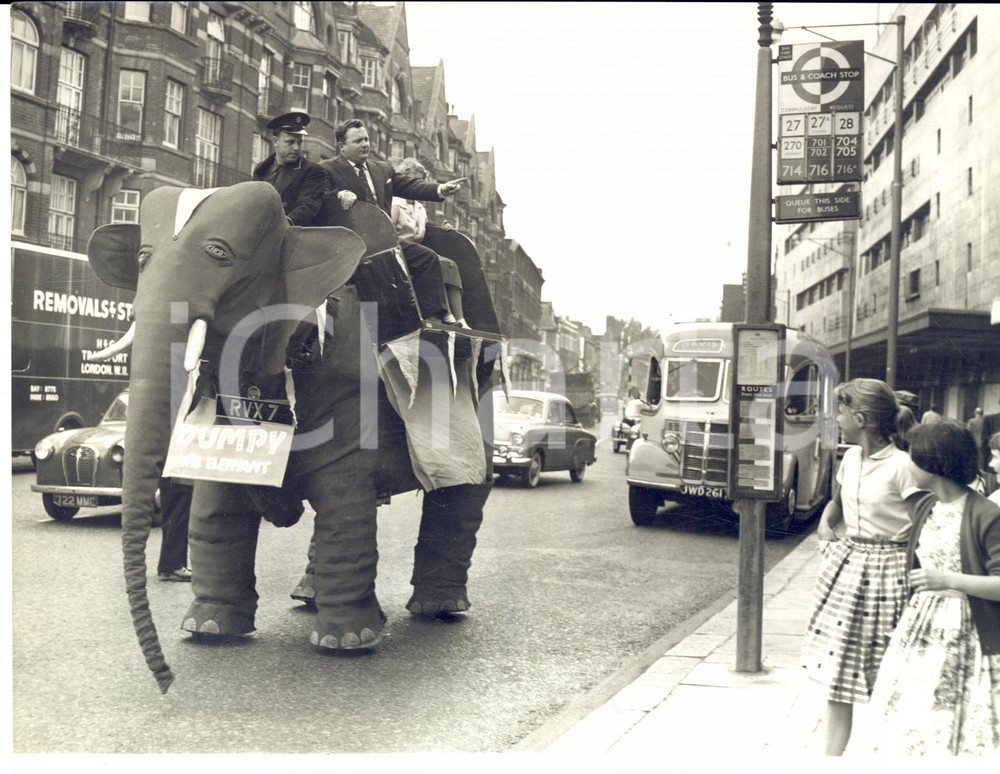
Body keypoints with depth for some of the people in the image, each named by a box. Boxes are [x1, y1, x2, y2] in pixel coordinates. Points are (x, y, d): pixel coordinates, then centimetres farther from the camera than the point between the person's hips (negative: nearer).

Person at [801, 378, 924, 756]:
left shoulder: (901, 466, -16)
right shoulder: (851, 458, 6)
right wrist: (826, 523, 4)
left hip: (886, 572, -7)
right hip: (846, 566, 7)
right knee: (836, 667, 10)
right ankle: (832, 756, 20)